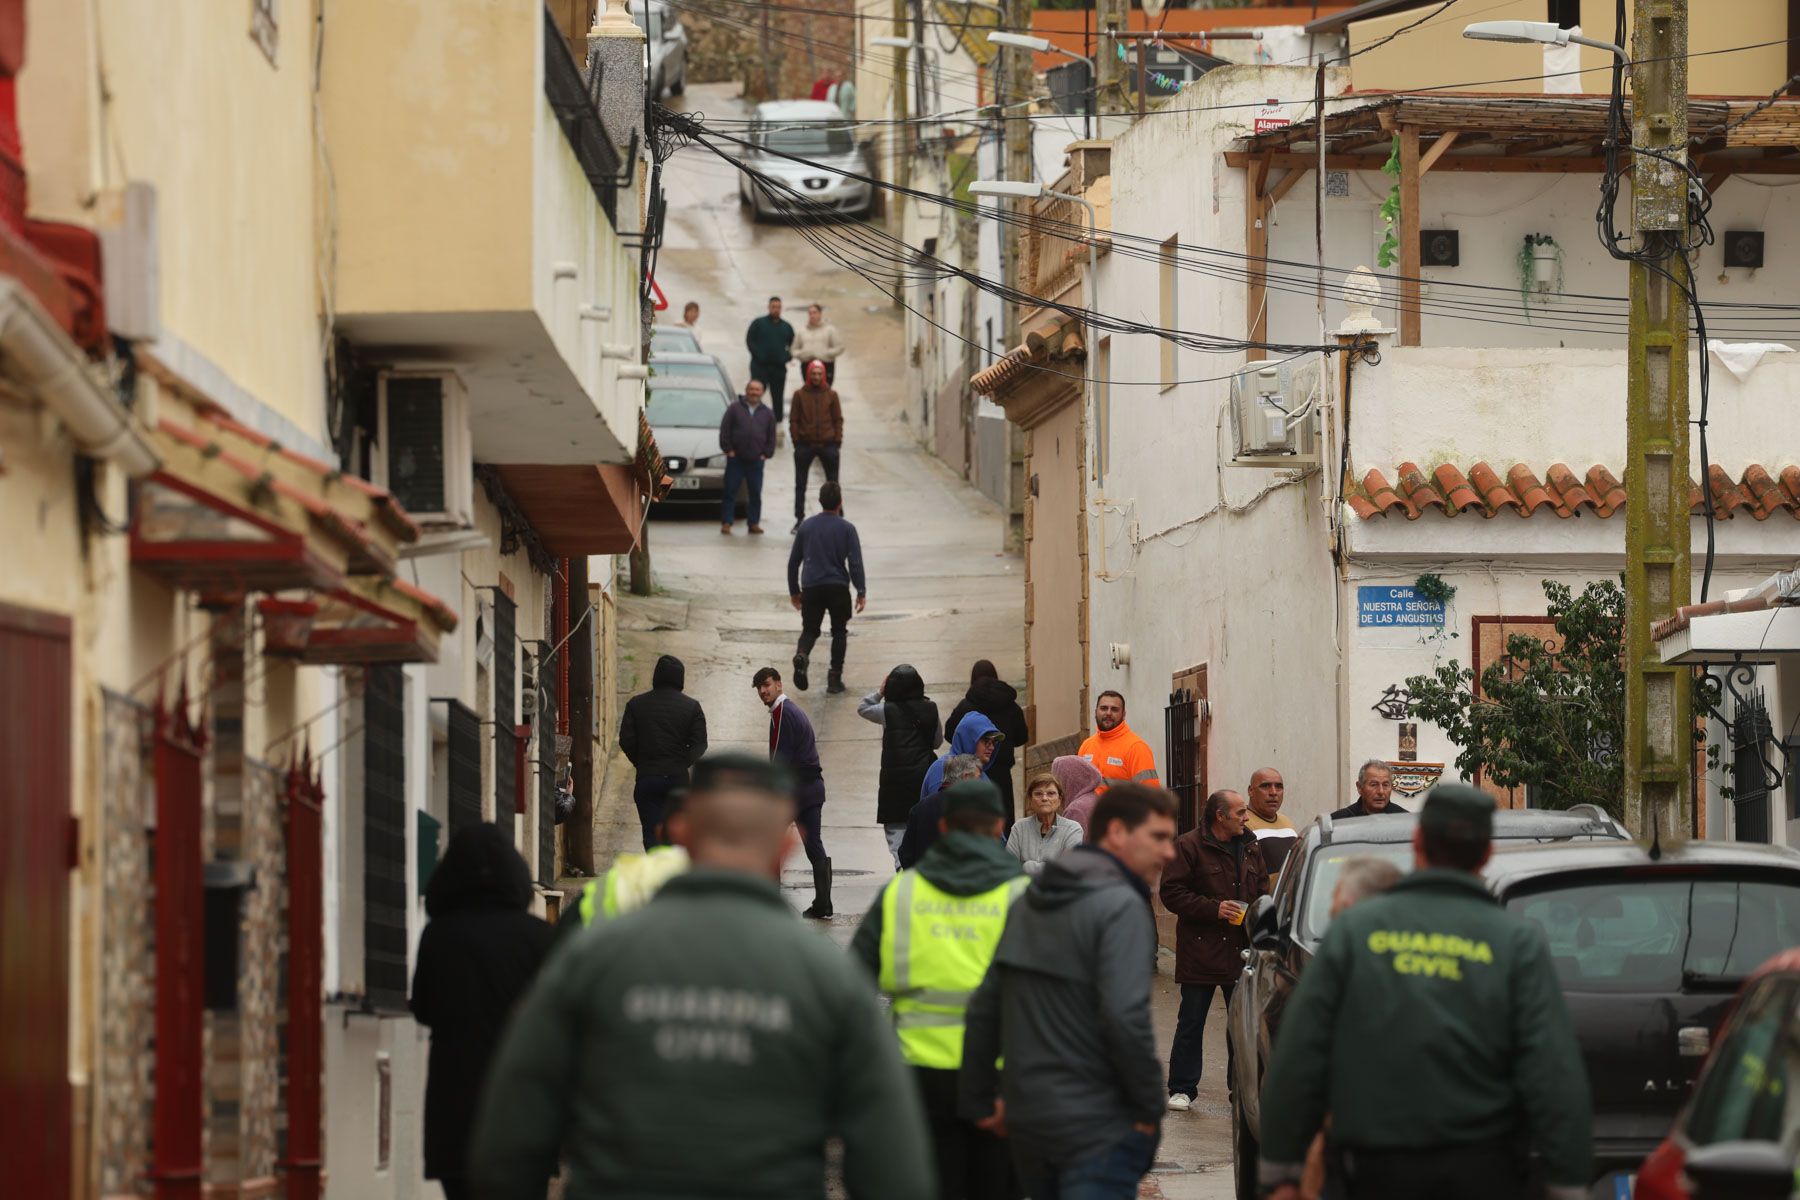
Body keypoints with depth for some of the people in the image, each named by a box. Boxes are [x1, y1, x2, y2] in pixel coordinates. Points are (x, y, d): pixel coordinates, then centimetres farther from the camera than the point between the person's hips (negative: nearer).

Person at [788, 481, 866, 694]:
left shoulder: (806, 526, 7)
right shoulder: (846, 528, -3)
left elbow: (793, 562, 11)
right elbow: (855, 563, -9)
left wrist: (794, 591, 20)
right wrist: (861, 592, -3)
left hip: (811, 587, 2)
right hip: (838, 587, -2)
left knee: (810, 630, 11)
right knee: (839, 632, 14)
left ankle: (802, 654, -23)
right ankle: (835, 678, 9)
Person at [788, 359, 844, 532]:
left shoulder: (831, 395, 3)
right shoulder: (800, 395, 2)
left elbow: (838, 419, 5)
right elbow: (794, 420, 2)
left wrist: (837, 440, -3)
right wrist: (796, 440, -5)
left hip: (828, 445, 0)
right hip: (805, 445, 0)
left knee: (833, 483, 4)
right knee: (800, 485, 5)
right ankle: (799, 520, 13)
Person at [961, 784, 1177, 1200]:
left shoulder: (1030, 903, 14)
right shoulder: (1121, 907, -12)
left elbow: (984, 1006, 16)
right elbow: (1125, 1017, -22)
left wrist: (980, 1099, 21)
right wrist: (1150, 1106, -11)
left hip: (1026, 1119, 8)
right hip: (1097, 1128, -8)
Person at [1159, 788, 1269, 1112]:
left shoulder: (1249, 848, 13)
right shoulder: (1189, 846, -6)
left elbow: (1262, 890, 21)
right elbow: (1172, 893, -10)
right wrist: (1214, 908, -17)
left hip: (1242, 951, 5)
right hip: (1201, 949, -5)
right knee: (1191, 1022, 2)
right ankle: (1182, 1089, 9)